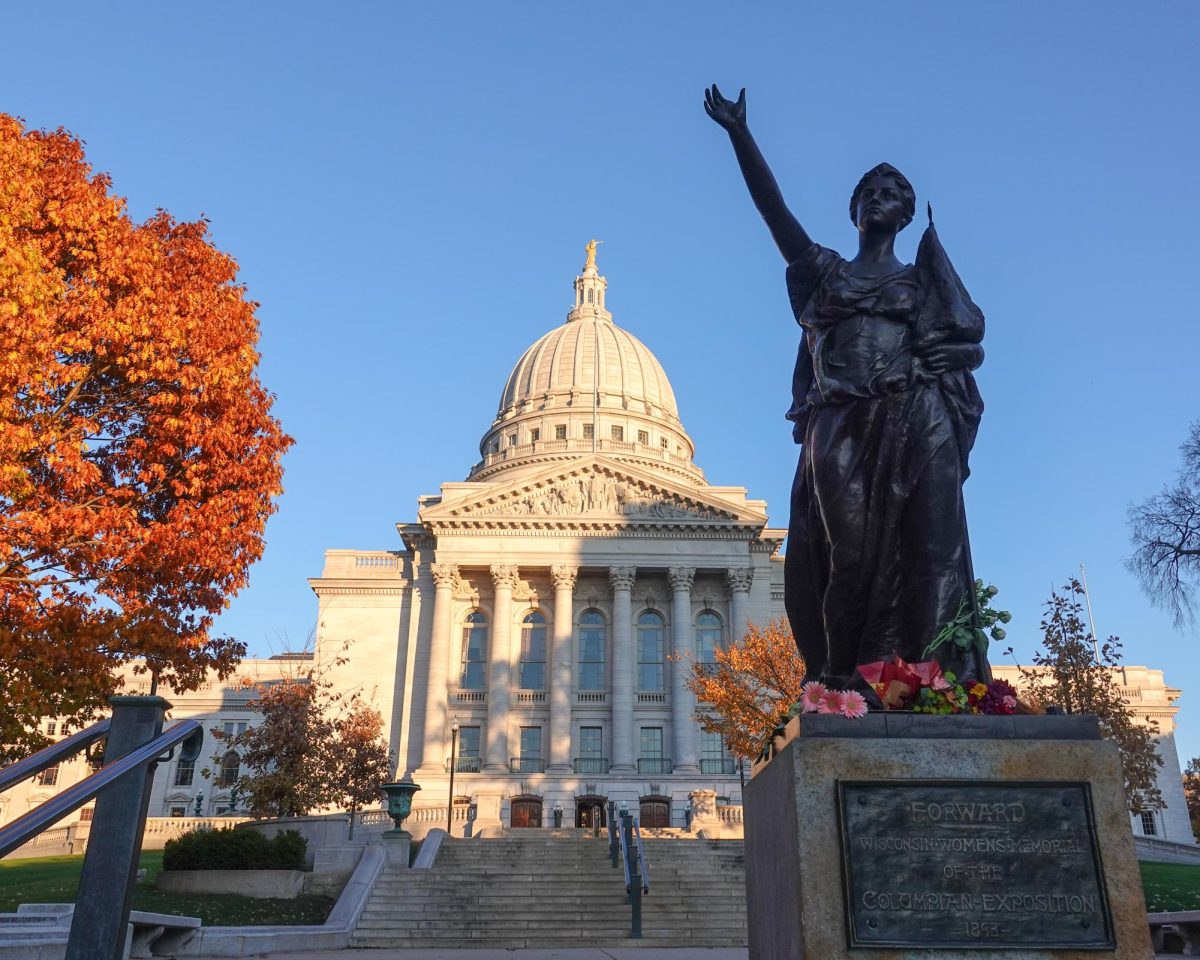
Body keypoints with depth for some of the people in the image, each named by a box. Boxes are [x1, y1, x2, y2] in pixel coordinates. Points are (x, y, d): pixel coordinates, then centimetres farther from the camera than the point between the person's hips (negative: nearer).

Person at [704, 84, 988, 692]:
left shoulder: (923, 278, 21)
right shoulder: (824, 270, 21)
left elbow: (967, 342, 10)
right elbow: (773, 208, 11)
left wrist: (918, 366, -8)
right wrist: (739, 134, 3)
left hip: (914, 430, 0)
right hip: (841, 431, 0)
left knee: (924, 552, -11)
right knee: (849, 555, -8)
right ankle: (847, 684, -8)